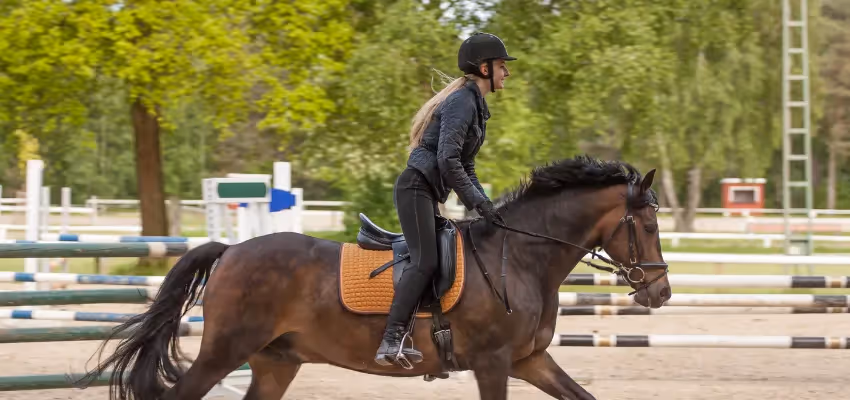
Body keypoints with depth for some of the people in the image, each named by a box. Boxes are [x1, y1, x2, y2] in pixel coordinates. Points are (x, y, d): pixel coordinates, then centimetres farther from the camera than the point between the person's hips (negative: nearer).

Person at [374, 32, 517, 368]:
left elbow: (465, 166, 24)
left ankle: (397, 339, 4)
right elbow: (447, 159, -23)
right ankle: (390, 341, -25)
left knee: (427, 262, 7)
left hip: (428, 193, 11)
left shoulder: (475, 104, 20)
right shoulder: (463, 101, -12)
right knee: (425, 262, -19)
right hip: (417, 186, -11)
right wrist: (476, 202, -18)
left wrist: (486, 205, 15)